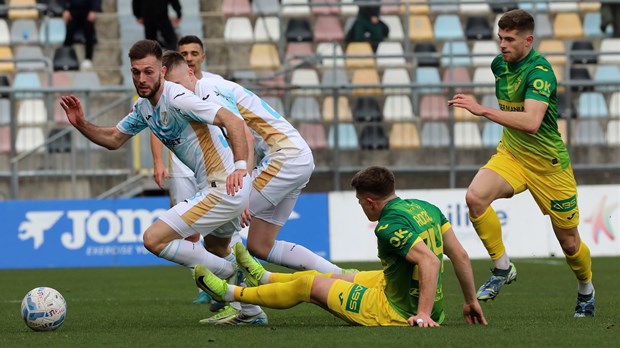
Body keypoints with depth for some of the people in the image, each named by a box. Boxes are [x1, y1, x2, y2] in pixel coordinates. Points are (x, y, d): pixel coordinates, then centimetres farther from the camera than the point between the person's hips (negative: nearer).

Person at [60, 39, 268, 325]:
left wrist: (240, 166, -39)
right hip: (215, 187, 10)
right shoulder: (143, 107, 9)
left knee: (154, 240, -12)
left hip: (224, 188, -10)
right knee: (217, 252, 33)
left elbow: (233, 122, -26)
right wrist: (81, 124, 3)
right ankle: (251, 311, 43)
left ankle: (231, 275, -3)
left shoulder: (177, 99, -19)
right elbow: (113, 139, 21)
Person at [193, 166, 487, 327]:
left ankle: (230, 293, 30)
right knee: (338, 276, 29)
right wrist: (471, 301, 13)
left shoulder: (390, 227, -25)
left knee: (310, 284, 9)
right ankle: (262, 278, 52)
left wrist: (423, 314, -37)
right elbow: (460, 255, 5)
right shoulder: (426, 209, 3)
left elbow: (430, 261, -36)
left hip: (397, 312, -8)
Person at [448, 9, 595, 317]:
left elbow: (531, 122, -39)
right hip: (510, 154, 6)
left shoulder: (539, 71, -24)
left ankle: (586, 291, 36)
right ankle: (502, 268, -10)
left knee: (569, 241, 6)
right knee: (475, 197, -25)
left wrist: (482, 110, -41)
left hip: (548, 163, -6)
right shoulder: (500, 64, 0)